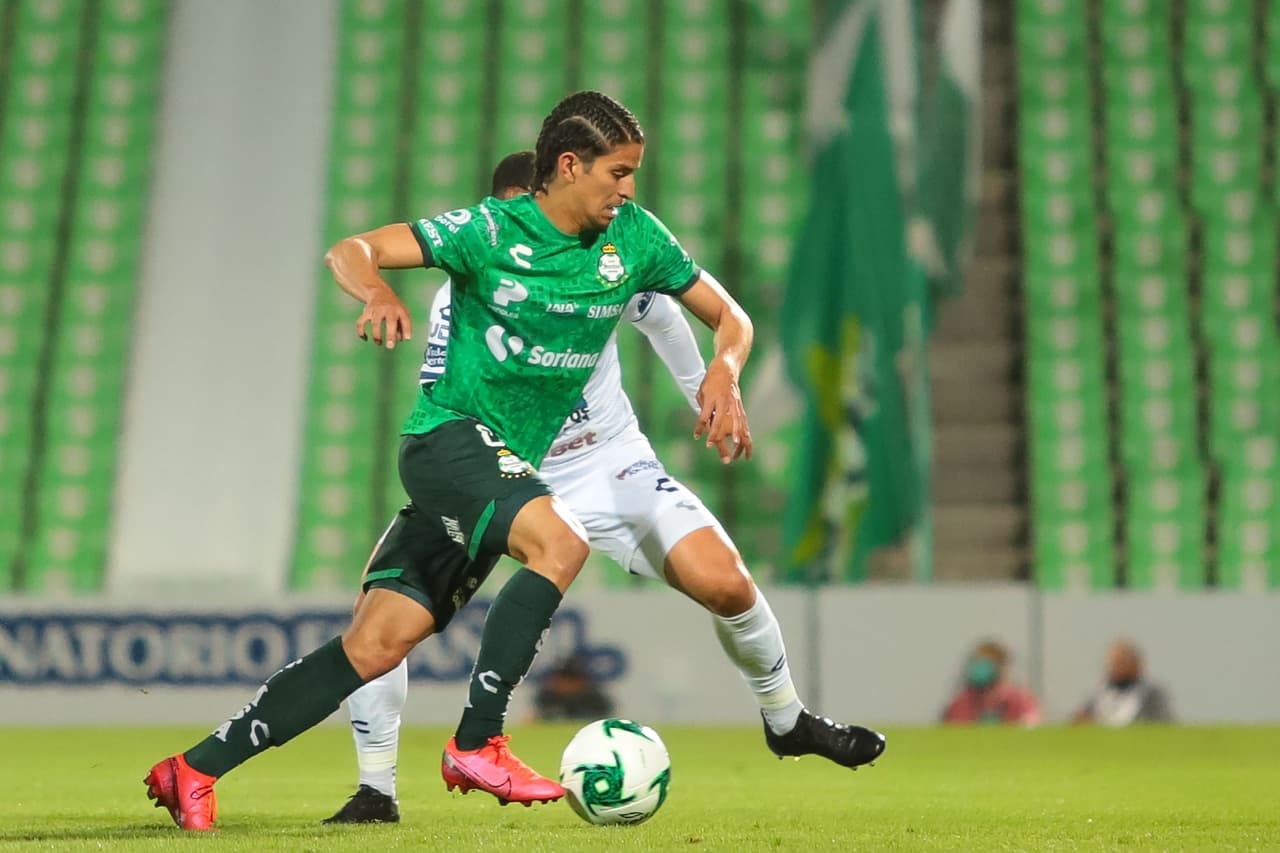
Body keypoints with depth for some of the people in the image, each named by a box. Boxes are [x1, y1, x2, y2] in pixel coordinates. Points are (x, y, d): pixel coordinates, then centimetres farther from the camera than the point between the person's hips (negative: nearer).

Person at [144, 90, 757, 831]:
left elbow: (729, 317, 11)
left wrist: (725, 373, -11)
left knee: (378, 644, -3)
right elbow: (351, 252, -12)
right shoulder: (493, 230, -11)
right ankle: (477, 744, -22)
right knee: (561, 541, -32)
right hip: (451, 434, -5)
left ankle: (196, 770, 2)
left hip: (510, 464, 5)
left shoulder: (635, 237, 3)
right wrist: (378, 293, -35)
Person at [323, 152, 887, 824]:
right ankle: (376, 792, -3)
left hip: (614, 467, 1)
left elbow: (661, 318, 10)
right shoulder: (462, 300, -20)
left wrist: (705, 394, 22)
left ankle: (786, 720, 15)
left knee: (727, 586, -16)